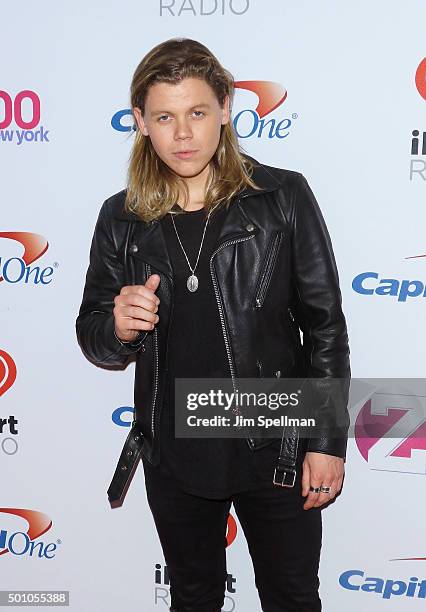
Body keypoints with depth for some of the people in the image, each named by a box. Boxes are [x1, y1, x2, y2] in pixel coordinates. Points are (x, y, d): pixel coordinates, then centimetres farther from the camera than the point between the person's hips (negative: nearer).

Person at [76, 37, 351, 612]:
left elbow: (325, 325, -6)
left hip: (275, 450, -2)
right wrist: (119, 329, -17)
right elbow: (94, 338, 6)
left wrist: (328, 442, -7)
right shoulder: (123, 218, -1)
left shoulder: (283, 197, -9)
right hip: (174, 456, 3)